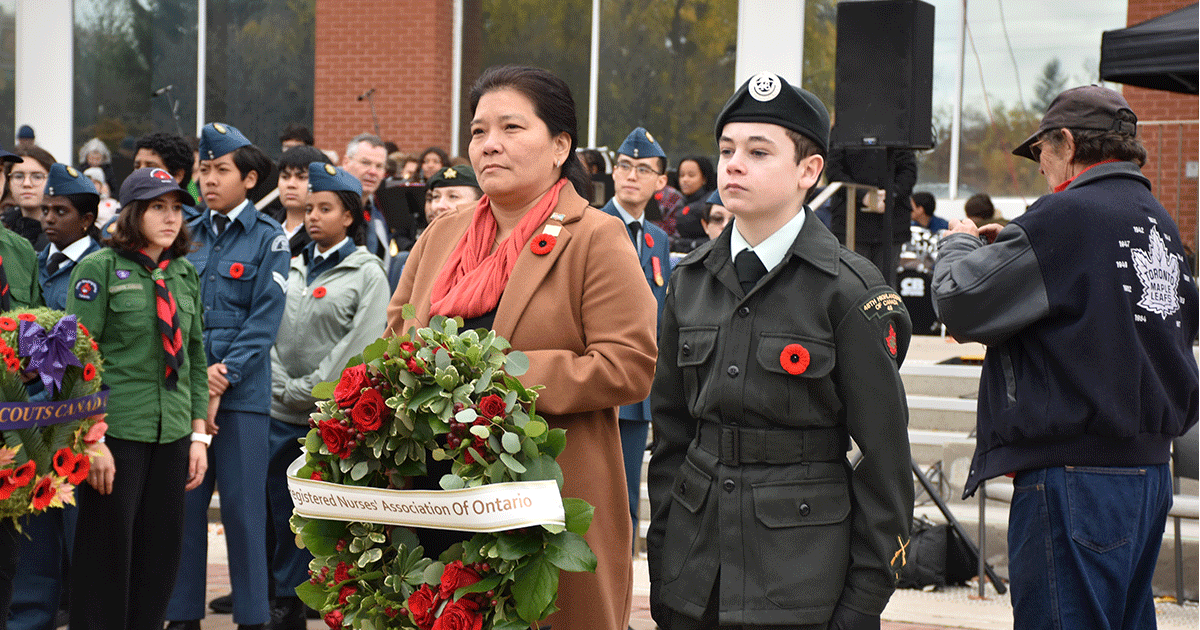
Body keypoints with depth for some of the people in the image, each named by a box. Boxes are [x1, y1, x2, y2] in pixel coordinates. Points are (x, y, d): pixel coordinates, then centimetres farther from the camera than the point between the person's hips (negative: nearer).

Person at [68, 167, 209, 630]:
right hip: (116, 431, -5)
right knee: (107, 552, -1)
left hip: (173, 435, 5)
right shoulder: (99, 269, -4)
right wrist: (92, 440, -14)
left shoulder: (185, 274, 12)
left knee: (161, 552, 7)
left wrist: (199, 435, 9)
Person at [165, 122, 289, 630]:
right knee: (184, 501, 5)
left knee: (243, 506, 0)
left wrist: (223, 379, -11)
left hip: (243, 392, -3)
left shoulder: (269, 237, 1)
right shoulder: (188, 236, 11)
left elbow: (264, 321, -5)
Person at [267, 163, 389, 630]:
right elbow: (272, 332, 11)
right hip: (282, 415, 5)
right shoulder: (293, 268, 14)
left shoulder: (368, 272, -1)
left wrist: (309, 390, -12)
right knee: (285, 512, 9)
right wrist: (282, 387, -4)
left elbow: (361, 344, -10)